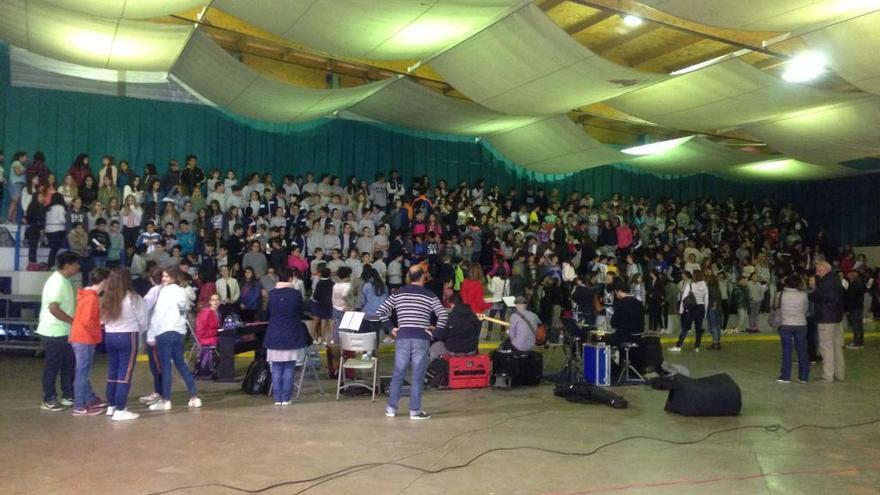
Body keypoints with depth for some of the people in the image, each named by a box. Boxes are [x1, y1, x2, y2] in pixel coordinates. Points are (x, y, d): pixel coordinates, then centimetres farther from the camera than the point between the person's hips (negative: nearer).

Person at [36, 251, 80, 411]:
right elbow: (53, 308, -25)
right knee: (52, 366, 0)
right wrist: (74, 321, -20)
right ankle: (49, 400, 9)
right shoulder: (57, 282, -19)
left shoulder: (64, 281, 11)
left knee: (69, 364, 14)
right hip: (54, 333, -10)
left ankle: (68, 396, 23)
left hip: (63, 332, 10)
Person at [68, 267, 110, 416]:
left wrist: (99, 323, 12)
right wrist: (97, 332, -11)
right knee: (82, 373, -4)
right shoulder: (91, 298, -18)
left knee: (84, 372, 16)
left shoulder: (86, 295, 11)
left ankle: (91, 400, 27)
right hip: (85, 339, -10)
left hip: (81, 338, 10)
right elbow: (87, 321, -24)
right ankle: (79, 407, 2)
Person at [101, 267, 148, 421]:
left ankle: (111, 406, 24)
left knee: (113, 372, 15)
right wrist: (139, 331, 15)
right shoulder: (132, 297, -11)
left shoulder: (107, 298, 3)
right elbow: (142, 319, -3)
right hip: (127, 337, -6)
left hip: (109, 336, 6)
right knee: (125, 373, -3)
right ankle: (120, 410, -4)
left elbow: (103, 318, 3)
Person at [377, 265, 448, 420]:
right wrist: (435, 330, 1)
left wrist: (391, 328, 10)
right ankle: (415, 411, 6)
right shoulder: (429, 296, 0)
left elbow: (381, 311, 5)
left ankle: (391, 408, 18)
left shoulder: (398, 294, 7)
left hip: (402, 336, 3)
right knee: (418, 376, 3)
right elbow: (443, 316, -9)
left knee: (398, 373, 12)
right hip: (421, 338, -3)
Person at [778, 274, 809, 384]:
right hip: (801, 325, 1)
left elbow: (778, 309, 0)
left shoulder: (781, 295, -10)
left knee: (786, 351, 5)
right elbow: (806, 309, 2)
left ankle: (785, 376, 7)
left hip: (785, 325, -1)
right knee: (802, 351, 9)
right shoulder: (803, 295, -8)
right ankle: (804, 377, 14)